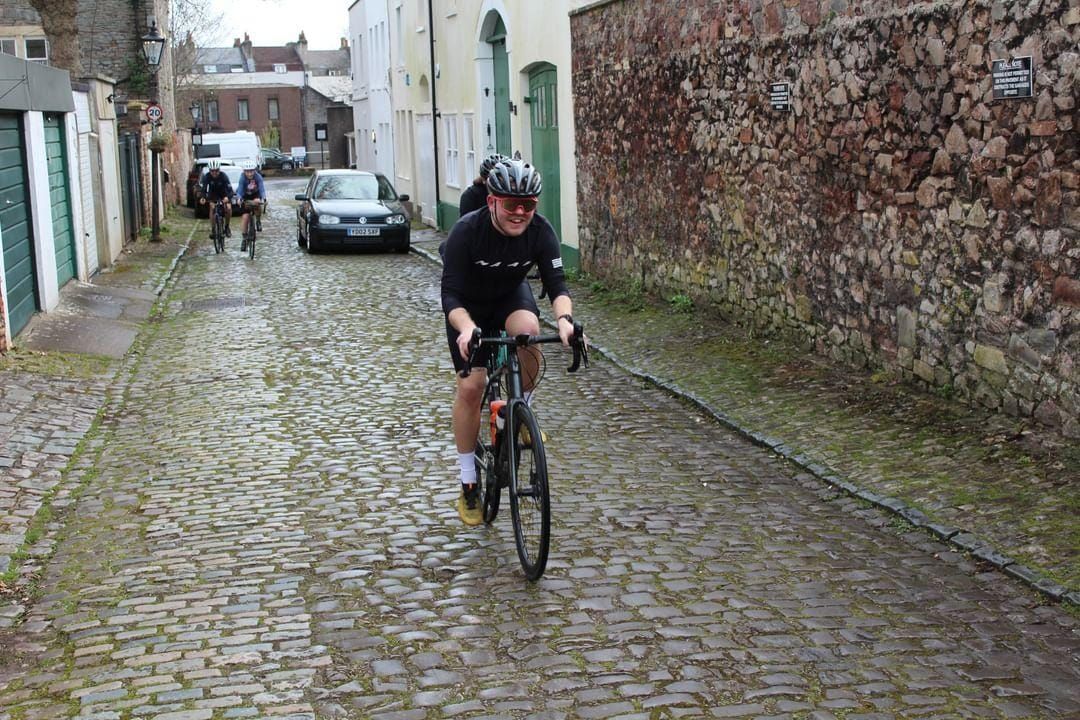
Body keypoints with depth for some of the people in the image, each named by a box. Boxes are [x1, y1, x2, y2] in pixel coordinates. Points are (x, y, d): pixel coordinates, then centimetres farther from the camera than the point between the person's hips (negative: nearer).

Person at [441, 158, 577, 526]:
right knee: (470, 386, -10)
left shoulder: (541, 231, -24)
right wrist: (466, 329, -53)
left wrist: (564, 318, -46)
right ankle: (468, 482, 5)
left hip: (511, 296, 2)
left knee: (527, 328, -34)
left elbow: (556, 282, -25)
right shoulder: (467, 231, -32)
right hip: (469, 308, -2)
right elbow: (450, 293, -33)